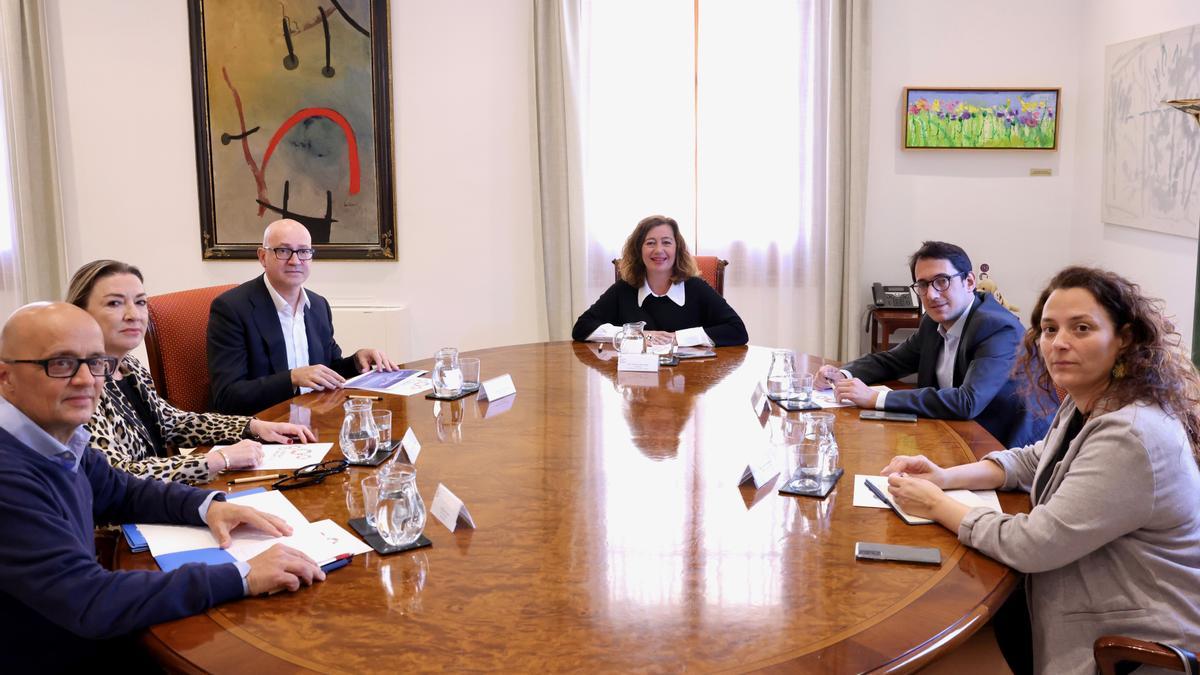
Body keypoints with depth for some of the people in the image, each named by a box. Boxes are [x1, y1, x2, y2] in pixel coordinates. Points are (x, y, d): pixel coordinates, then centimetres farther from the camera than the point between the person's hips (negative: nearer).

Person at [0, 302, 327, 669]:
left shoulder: (60, 438, -3)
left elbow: (120, 490, 14)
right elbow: (90, 602, -29)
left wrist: (208, 505, -5)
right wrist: (243, 576, -27)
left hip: (93, 642, 7)